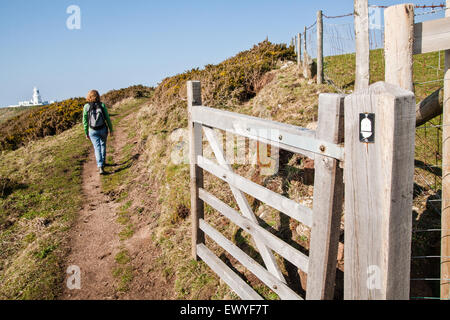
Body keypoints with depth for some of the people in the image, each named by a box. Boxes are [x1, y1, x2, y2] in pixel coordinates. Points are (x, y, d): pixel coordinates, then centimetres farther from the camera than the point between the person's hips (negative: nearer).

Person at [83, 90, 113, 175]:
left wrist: (86, 133, 7)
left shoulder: (86, 107, -5)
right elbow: (107, 118, -3)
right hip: (103, 129, 1)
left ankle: (100, 167, -9)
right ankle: (103, 162, 34)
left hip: (93, 131, -1)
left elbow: (85, 121, -2)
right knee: (103, 144, 23)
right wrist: (111, 129, 5)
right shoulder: (102, 105, -5)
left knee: (97, 148, 2)